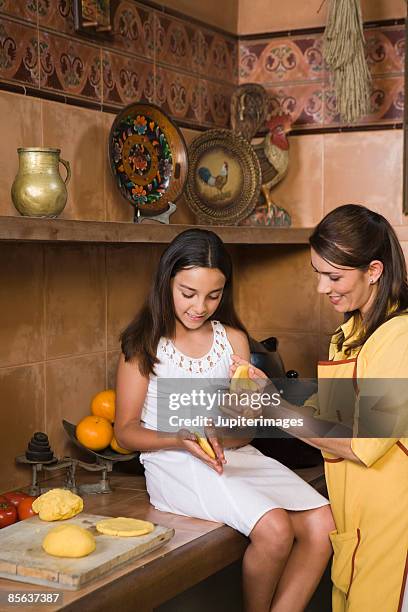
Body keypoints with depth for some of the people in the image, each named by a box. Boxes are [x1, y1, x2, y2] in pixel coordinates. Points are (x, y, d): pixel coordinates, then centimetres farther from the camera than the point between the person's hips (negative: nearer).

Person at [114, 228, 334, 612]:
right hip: (174, 463, -5)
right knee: (274, 528, -27)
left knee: (321, 525, -17)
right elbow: (125, 430, -1)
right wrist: (181, 439, -19)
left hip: (233, 454, 5)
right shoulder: (144, 344, -1)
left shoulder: (234, 339, 10)